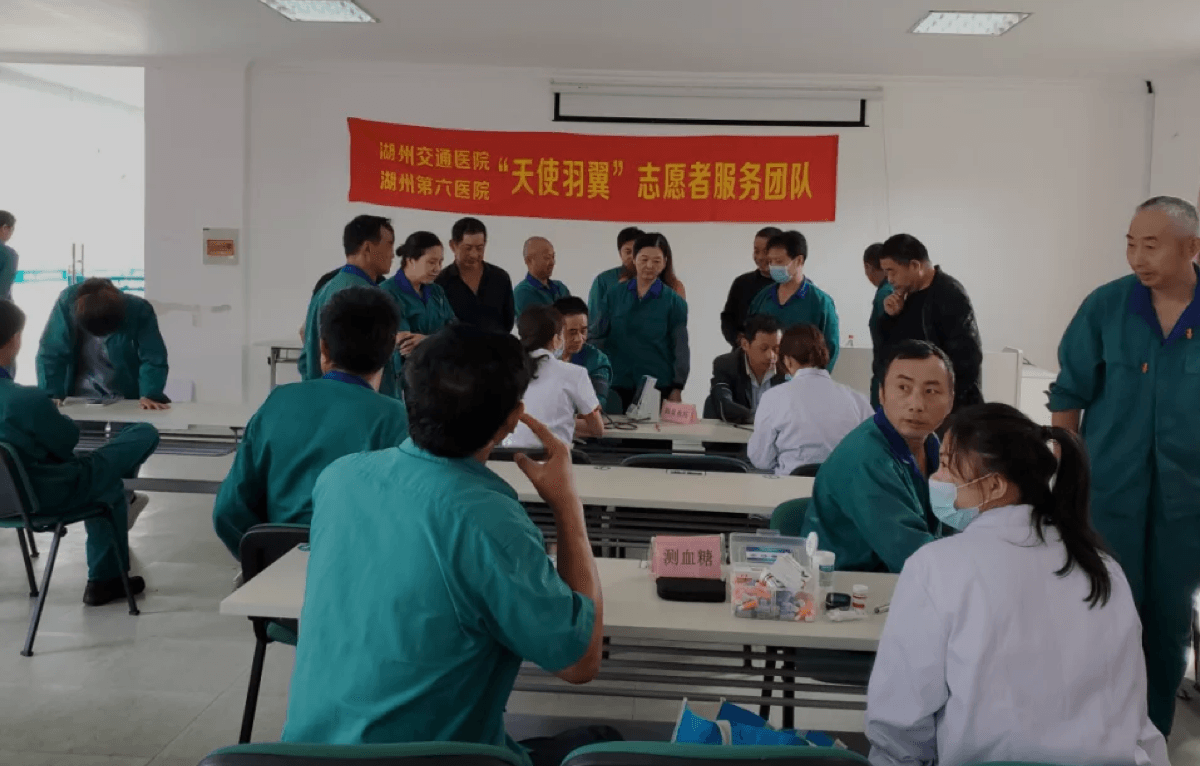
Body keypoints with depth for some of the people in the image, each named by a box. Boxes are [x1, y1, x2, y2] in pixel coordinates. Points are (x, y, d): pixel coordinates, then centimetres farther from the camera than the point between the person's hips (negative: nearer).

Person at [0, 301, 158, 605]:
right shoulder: (26, 400, -35)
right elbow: (66, 443, -17)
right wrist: (57, 418, 3)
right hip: (49, 495, -9)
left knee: (106, 483, 35)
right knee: (145, 435, 3)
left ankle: (105, 580, 49)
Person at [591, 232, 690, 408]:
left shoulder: (674, 302, 1)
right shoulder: (614, 296, 6)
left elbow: (680, 349, 2)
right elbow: (598, 336, 9)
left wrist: (677, 389, -3)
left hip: (658, 388, -1)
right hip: (617, 387, 2)